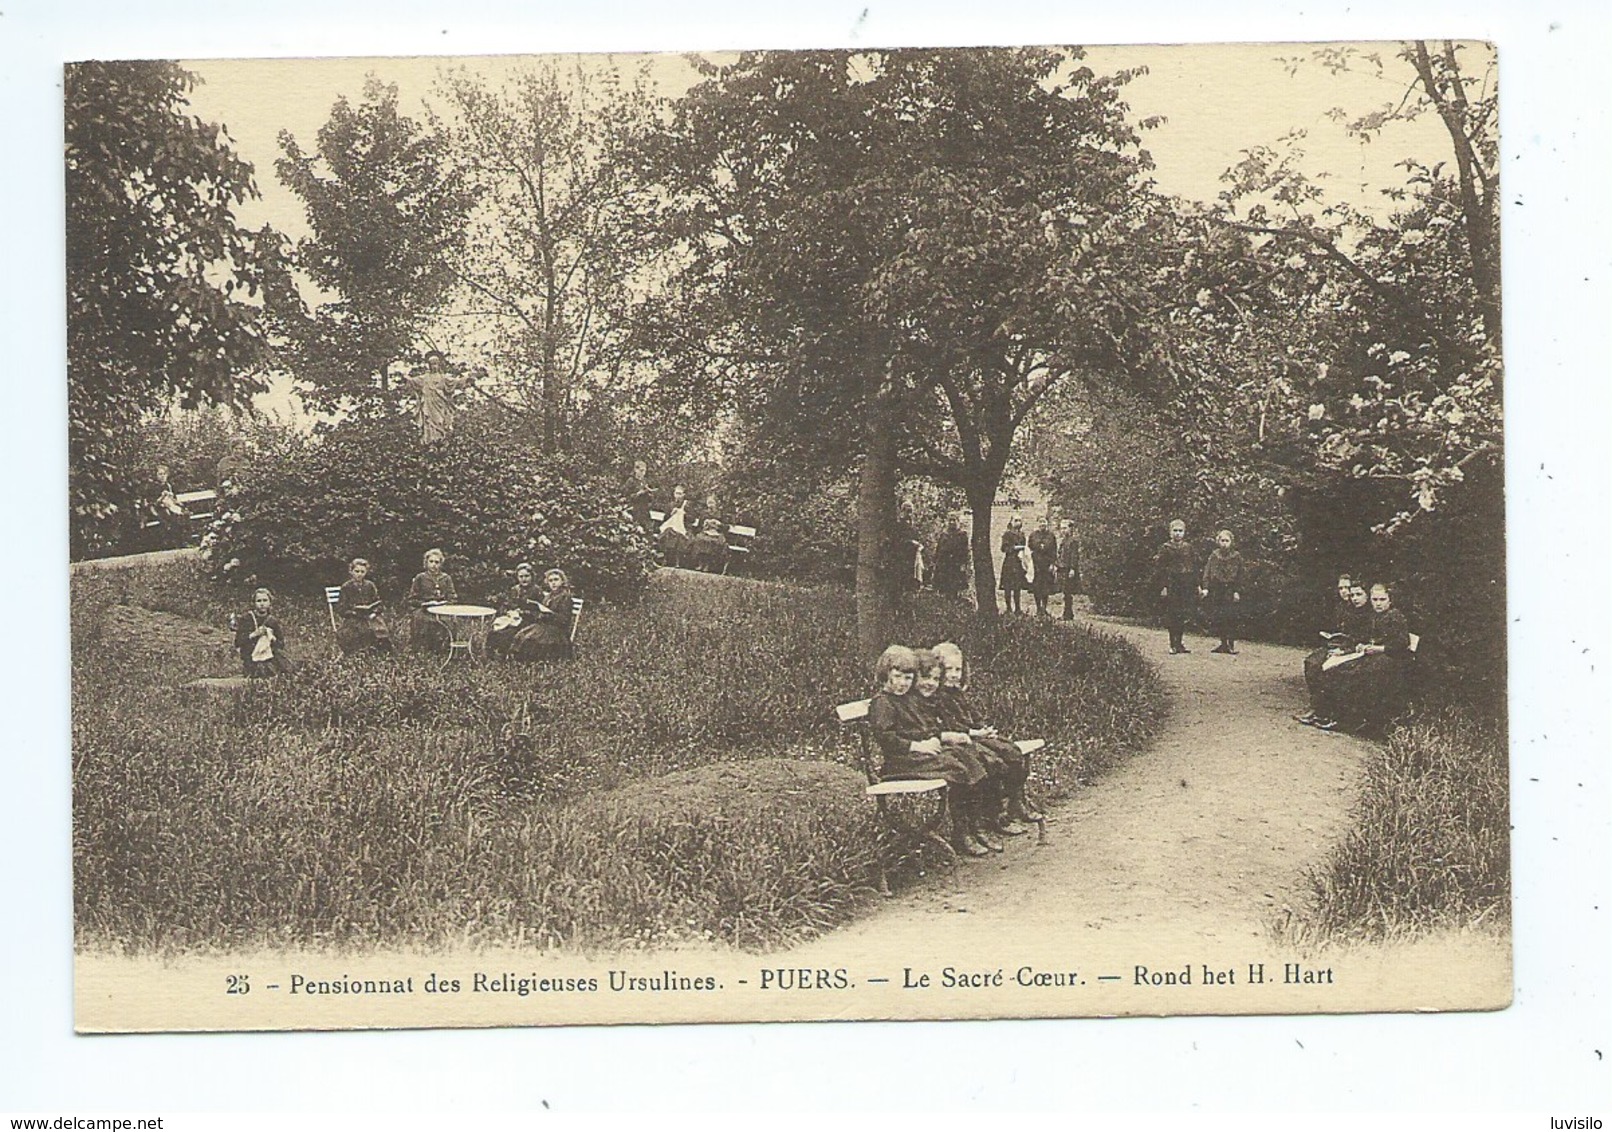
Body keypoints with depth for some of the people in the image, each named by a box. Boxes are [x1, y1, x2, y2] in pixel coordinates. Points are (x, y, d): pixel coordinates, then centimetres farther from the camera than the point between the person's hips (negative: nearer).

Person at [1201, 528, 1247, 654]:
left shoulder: (1236, 557, 1)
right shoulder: (1214, 556, 7)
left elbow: (1241, 576, 0)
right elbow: (1207, 573, 5)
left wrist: (1237, 591, -8)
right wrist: (1205, 588, -7)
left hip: (1230, 593, -3)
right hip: (1216, 591, 3)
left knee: (1231, 619, -8)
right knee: (1216, 619, 3)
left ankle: (1232, 643, 3)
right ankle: (1223, 643, 15)